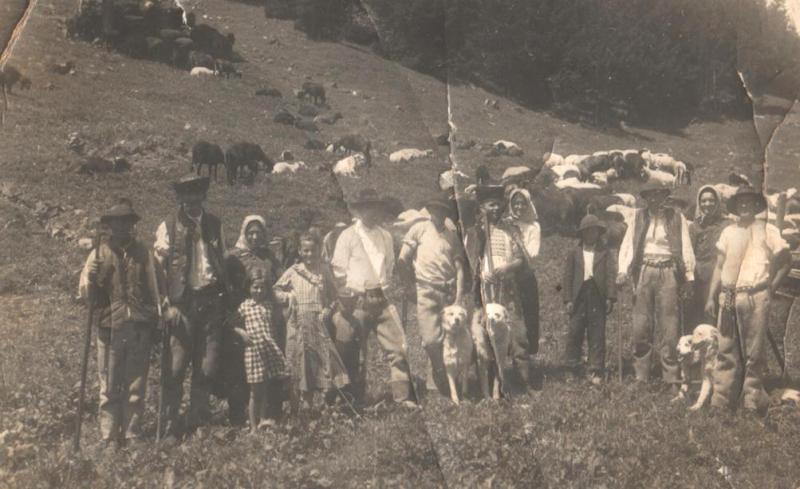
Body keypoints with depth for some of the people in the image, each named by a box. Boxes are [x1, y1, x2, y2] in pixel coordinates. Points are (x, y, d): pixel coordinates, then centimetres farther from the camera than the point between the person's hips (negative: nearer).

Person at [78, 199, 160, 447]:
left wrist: (156, 319, 12)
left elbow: (153, 289, 13)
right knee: (109, 388, 2)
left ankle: (132, 436, 15)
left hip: (140, 328, 1)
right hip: (110, 329, -1)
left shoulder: (143, 252, 7)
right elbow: (85, 293, 6)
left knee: (136, 388, 6)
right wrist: (91, 279, -15)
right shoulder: (99, 253, 4)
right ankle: (109, 440, 8)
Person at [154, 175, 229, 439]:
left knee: (207, 367, 4)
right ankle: (169, 427, 3)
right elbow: (158, 268, -2)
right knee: (176, 367, -5)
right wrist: (167, 305, -11)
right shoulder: (168, 227, 1)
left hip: (212, 301, 4)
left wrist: (226, 297, 12)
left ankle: (197, 423, 15)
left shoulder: (214, 224, 13)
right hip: (183, 303, -3)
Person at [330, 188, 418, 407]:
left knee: (398, 347, -4)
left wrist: (385, 288, 13)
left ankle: (403, 397, 2)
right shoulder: (348, 236, -1)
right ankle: (357, 402, 14)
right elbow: (339, 272, -1)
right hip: (358, 301, -4)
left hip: (381, 299, 4)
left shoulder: (385, 236, 14)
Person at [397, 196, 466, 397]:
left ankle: (435, 382, 14)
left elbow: (459, 267, 11)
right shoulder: (419, 229, 8)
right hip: (427, 290, -3)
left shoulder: (452, 235, 16)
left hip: (449, 292, 3)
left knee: (448, 339, 1)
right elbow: (402, 260, 6)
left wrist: (459, 297, 1)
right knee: (431, 339, -10)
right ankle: (446, 382, 7)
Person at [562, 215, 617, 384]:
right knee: (574, 332, 1)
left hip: (598, 296, -1)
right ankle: (573, 369, 13)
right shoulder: (574, 253, 11)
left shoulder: (606, 253, 8)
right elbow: (567, 276, 7)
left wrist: (610, 297, -8)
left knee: (597, 335, 1)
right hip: (578, 296, 1)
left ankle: (596, 372, 7)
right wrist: (568, 299, -1)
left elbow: (611, 274, 1)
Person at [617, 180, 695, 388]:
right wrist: (623, 269, -4)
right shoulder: (639, 217, 11)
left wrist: (689, 275, -4)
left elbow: (686, 247, 3)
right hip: (644, 272, 2)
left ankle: (672, 378, 2)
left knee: (670, 328, -4)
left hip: (668, 273, -2)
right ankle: (641, 376, 9)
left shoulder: (676, 217, 5)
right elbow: (628, 244, 8)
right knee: (641, 326, 1)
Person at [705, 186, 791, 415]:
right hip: (728, 297, 3)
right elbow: (719, 267, 13)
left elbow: (786, 260, 8)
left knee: (754, 352, 1)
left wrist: (771, 286, 1)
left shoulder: (767, 230, 3)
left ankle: (753, 403, 6)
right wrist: (711, 297, 7)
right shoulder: (728, 231, 12)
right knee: (726, 351, 5)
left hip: (756, 297, -3)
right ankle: (720, 401, 9)